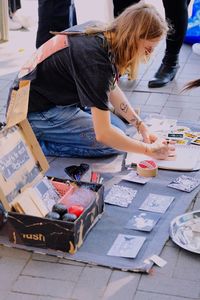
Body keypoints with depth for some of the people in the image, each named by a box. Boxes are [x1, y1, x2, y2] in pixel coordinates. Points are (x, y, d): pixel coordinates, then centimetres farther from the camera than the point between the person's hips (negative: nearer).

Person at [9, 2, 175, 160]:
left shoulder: (100, 34, -4)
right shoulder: (96, 60, -31)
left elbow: (112, 89, 10)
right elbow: (103, 133, -31)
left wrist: (141, 126, 2)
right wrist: (150, 150, -19)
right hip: (34, 113, -9)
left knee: (118, 128, 8)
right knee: (112, 143, -12)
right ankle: (36, 144, -9)